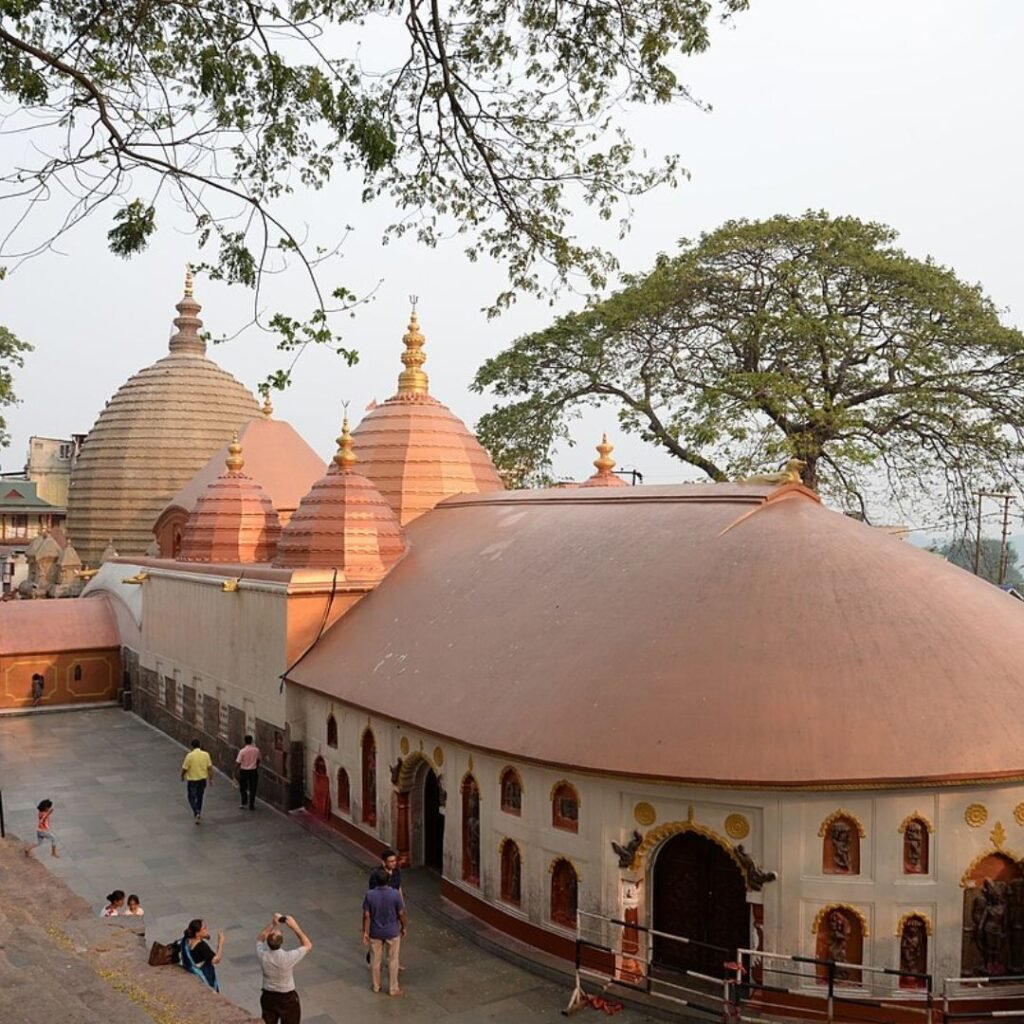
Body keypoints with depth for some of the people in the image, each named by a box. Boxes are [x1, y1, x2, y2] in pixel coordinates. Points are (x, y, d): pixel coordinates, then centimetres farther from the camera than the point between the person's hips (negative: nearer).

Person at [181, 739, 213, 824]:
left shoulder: (190, 755, -15)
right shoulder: (206, 754, -6)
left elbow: (184, 768, -9)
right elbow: (210, 768, -4)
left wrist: (182, 776, 11)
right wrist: (211, 779, 5)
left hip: (192, 780, -3)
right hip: (203, 779, 3)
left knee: (192, 798, 8)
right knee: (200, 797, 21)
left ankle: (196, 813, -12)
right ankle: (198, 813, 33)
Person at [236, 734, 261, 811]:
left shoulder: (242, 751, -16)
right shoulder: (256, 750, -7)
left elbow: (238, 762, -13)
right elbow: (258, 760, 7)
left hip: (244, 771, -2)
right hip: (253, 771, 2)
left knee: (243, 788, 18)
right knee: (252, 789, 9)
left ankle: (244, 803, 17)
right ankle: (251, 805, 11)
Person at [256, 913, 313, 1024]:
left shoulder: (262, 955, -22)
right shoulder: (288, 957, -31)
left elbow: (260, 939, 2)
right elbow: (308, 945, -13)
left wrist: (272, 924, -5)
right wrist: (294, 927, -19)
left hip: (268, 997, 3)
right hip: (287, 999, -3)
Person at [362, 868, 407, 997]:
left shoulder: (369, 895, -18)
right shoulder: (395, 894, -21)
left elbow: (366, 916, -12)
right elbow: (401, 914, -11)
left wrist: (365, 932, 0)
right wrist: (403, 927, 5)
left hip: (375, 933, 1)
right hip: (392, 932, -1)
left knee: (375, 960, 20)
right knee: (393, 961, 15)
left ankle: (376, 986, 34)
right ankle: (393, 989, 25)